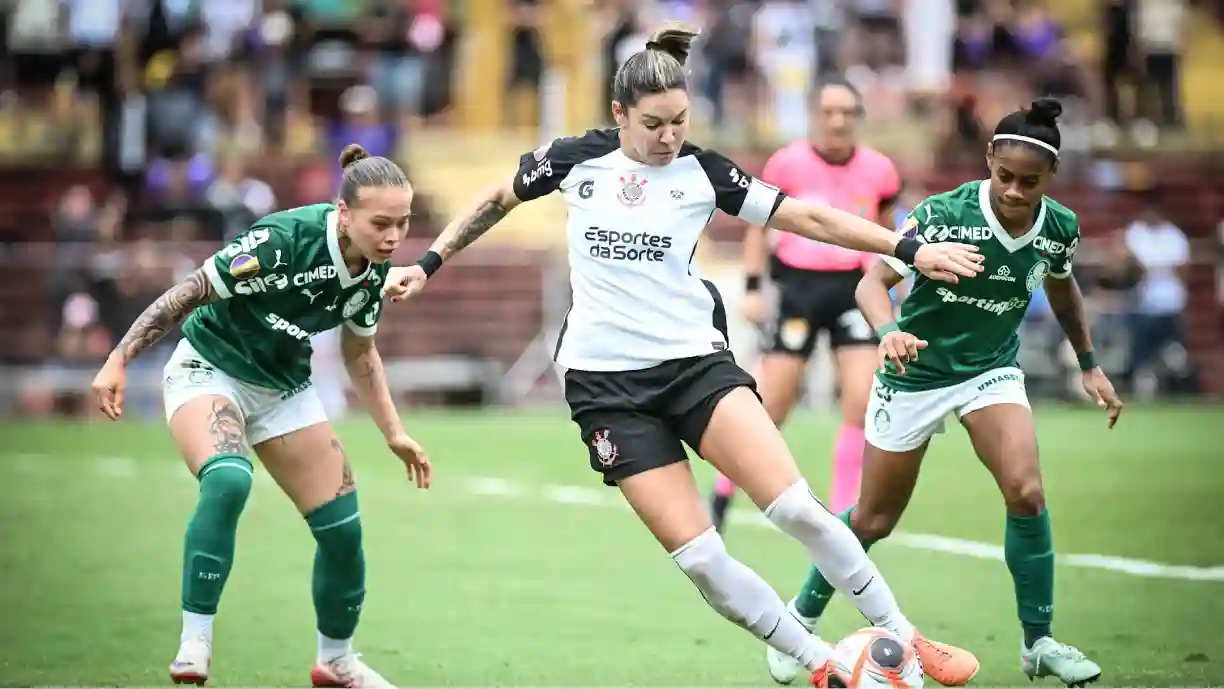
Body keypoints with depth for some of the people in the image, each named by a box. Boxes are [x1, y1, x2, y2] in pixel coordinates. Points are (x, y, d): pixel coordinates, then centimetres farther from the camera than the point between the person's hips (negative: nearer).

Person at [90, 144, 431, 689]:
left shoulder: (374, 270, -8)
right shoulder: (282, 240, -30)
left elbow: (360, 353, 10)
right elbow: (188, 293, -22)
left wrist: (393, 432, 10)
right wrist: (119, 360, -25)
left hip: (284, 388, 6)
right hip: (210, 371, -6)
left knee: (343, 529, 1)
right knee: (228, 481, -36)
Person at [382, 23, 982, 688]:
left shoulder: (700, 170, 0)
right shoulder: (576, 158, 0)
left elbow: (809, 218, 0)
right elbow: (497, 201, 18)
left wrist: (911, 250, -6)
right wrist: (427, 263, 16)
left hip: (695, 359, 0)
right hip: (606, 379, 0)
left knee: (796, 508, -19)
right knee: (698, 558, -11)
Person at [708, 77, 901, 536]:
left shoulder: (879, 171, 0)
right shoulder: (787, 164, -6)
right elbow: (758, 226, 5)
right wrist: (752, 288, -1)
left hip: (854, 289, 2)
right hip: (799, 286, -2)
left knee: (863, 403, -10)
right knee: (770, 410, -1)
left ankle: (841, 512, 2)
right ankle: (721, 494, 21)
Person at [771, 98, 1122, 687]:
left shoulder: (1059, 229, -11)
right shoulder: (945, 214, -26)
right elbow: (874, 280, -31)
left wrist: (1089, 365, 13)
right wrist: (889, 330, -51)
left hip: (992, 369, 3)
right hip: (916, 372, -3)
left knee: (1026, 492, -20)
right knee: (874, 521, 6)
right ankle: (801, 618, 31)